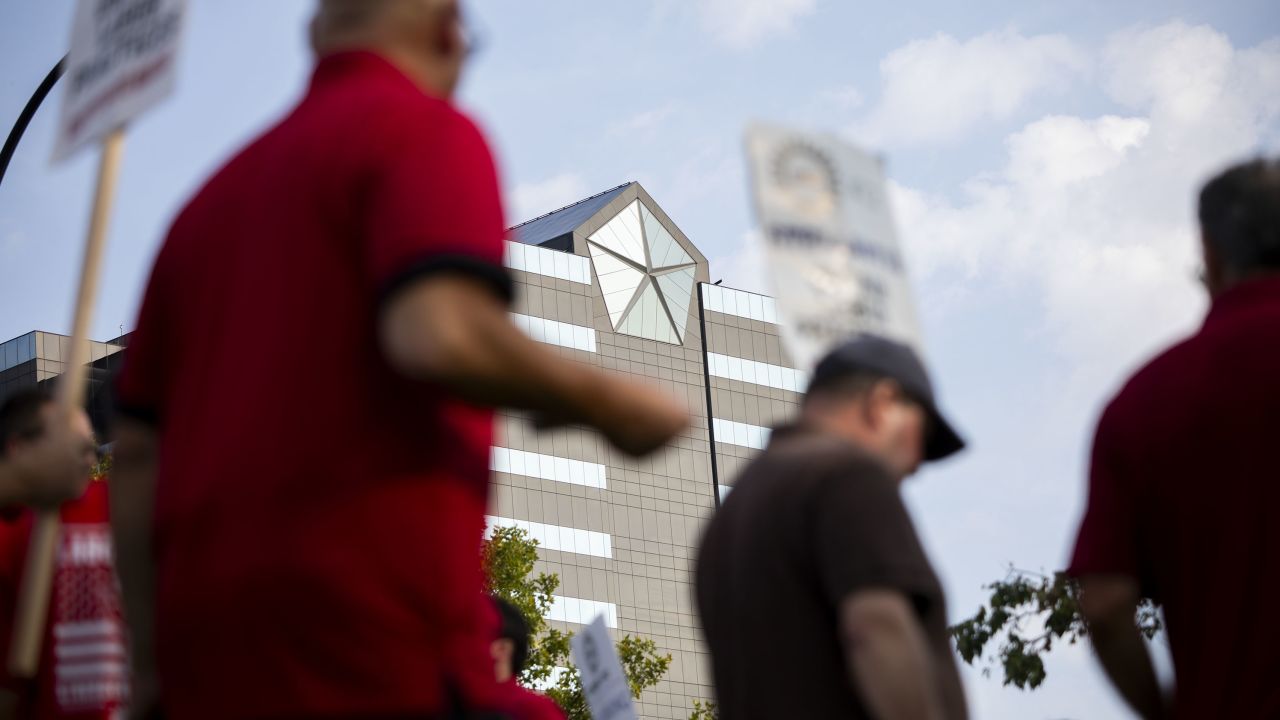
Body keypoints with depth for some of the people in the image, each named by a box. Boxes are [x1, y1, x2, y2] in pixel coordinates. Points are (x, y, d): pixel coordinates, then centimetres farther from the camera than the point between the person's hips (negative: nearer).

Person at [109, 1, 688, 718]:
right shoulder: (425, 130, -2)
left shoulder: (215, 193, 20)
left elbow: (136, 451, 18)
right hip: (379, 641, -7)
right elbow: (442, 334, -22)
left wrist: (155, 663, 20)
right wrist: (611, 406, -5)